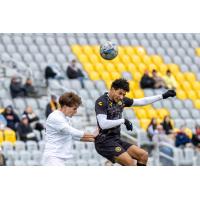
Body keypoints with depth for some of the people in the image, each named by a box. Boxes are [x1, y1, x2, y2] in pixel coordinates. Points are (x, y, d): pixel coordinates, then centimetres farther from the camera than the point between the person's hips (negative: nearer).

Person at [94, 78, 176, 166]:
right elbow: (103, 124, -25)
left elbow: (142, 101, 17)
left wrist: (163, 96, 15)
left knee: (143, 155, 3)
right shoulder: (101, 102, -14)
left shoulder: (121, 100, 8)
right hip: (104, 142, -9)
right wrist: (123, 121, -19)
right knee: (130, 162, -24)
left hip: (116, 140, 9)